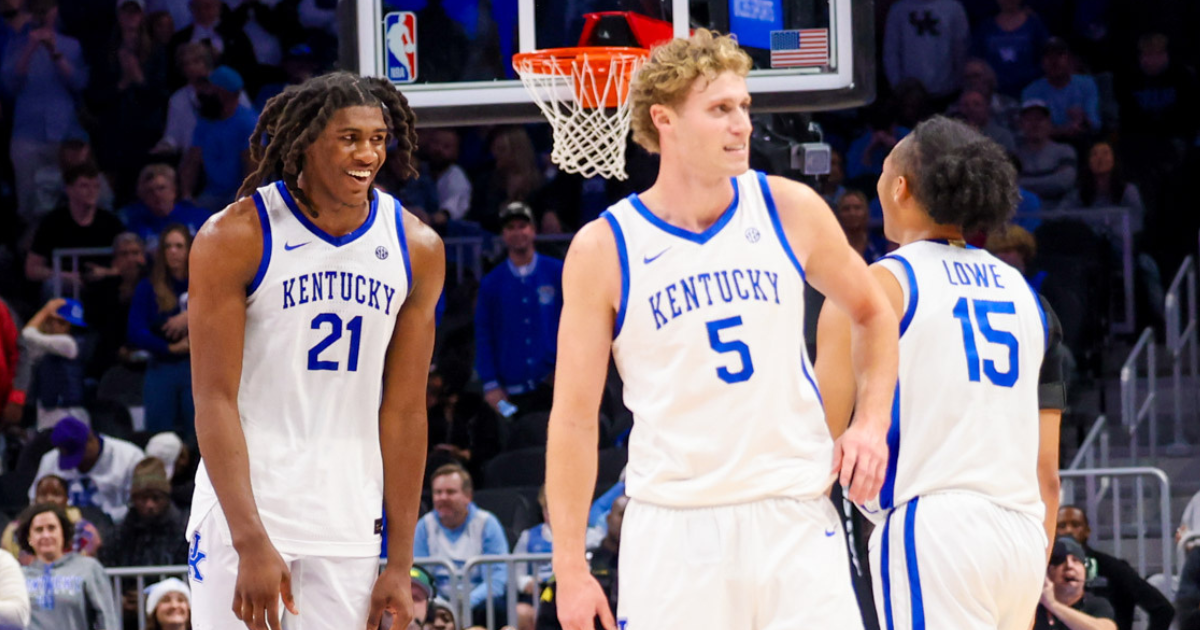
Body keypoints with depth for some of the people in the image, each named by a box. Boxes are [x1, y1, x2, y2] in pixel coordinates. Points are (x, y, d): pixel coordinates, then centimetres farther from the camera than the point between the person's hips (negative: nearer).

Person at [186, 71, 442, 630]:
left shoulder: (416, 249, 3)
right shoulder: (236, 237, -9)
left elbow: (404, 411, 6)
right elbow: (215, 400, -11)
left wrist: (400, 562, 3)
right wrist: (252, 542, -19)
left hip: (349, 521, 4)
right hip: (245, 508, -4)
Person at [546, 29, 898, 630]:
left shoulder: (788, 209, 3)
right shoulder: (603, 249, -4)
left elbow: (872, 314, 19)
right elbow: (574, 417, 0)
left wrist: (871, 423, 3)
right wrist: (569, 565, -4)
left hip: (795, 512, 1)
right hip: (672, 528, -1)